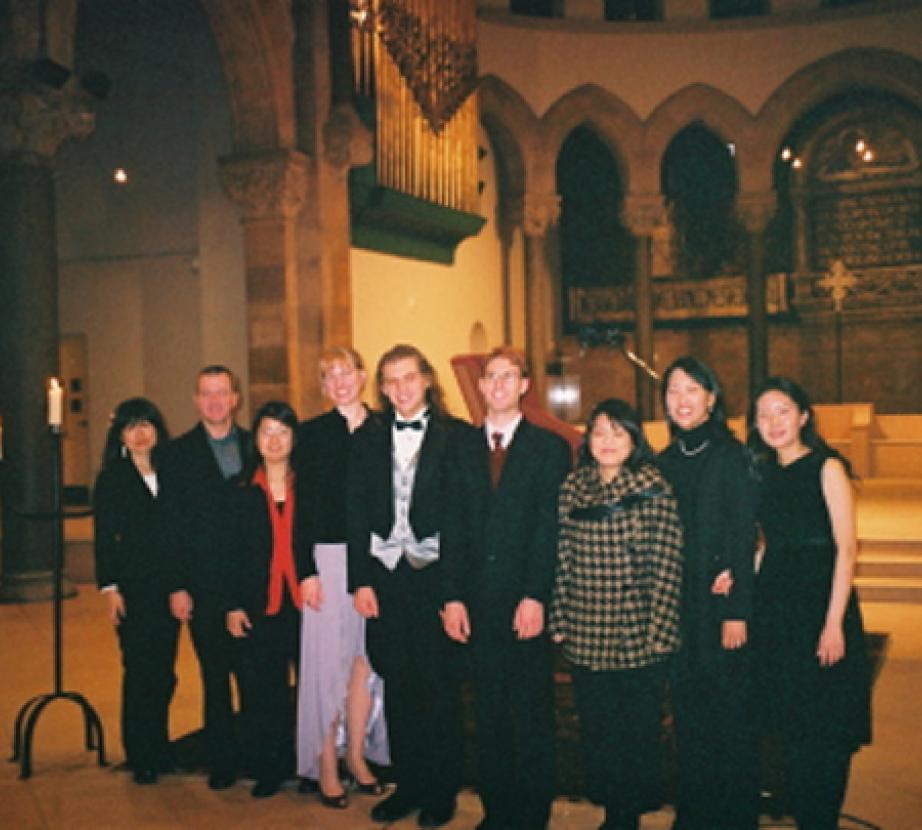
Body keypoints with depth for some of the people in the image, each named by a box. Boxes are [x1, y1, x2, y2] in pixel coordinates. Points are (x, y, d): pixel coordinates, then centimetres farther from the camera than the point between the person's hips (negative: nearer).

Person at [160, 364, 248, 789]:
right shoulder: (178, 453, 4)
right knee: (215, 675, 7)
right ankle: (222, 761, 18)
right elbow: (172, 525, 1)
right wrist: (176, 586, -5)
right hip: (205, 583, 0)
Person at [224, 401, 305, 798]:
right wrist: (233, 605, -1)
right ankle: (270, 767, 16)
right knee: (263, 692, 3)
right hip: (258, 605, 1)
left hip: (304, 602, 0)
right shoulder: (241, 490, 7)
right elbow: (232, 553, 5)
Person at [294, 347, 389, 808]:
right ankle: (326, 764, 12)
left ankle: (357, 755, 21)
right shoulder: (313, 432, 2)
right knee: (329, 660, 1)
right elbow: (304, 505, -1)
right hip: (330, 557, -2)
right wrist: (307, 570, -8)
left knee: (366, 660, 7)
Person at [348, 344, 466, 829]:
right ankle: (406, 784, 23)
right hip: (385, 577, 3)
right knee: (397, 687, 10)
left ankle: (441, 791, 18)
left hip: (433, 576, -3)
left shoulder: (455, 437, -2)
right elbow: (356, 514, 7)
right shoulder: (369, 439, 9)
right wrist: (360, 581, 0)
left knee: (440, 688, 3)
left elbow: (464, 514, -6)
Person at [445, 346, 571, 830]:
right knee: (488, 712, 8)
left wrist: (535, 597, -13)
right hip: (479, 603, 3)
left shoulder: (550, 448, 2)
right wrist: (453, 596, -1)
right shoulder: (462, 448, 12)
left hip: (527, 603, -3)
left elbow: (551, 529, -5)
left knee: (532, 713, 4)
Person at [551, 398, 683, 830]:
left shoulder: (654, 489, -5)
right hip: (586, 638, 3)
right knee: (596, 730, 12)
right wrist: (560, 621, 4)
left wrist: (658, 632, -11)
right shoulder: (573, 487, 5)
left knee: (638, 731, 8)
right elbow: (562, 559, 7)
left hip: (638, 637, -3)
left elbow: (667, 565, -7)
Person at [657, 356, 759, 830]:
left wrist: (736, 611, -15)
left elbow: (745, 536, -10)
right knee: (687, 710, 12)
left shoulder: (730, 456, -7)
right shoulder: (666, 462, 9)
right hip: (677, 604, 5)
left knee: (729, 712, 4)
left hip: (720, 602, -5)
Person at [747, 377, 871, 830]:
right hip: (773, 606, 6)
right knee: (789, 727, 11)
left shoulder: (826, 467, -6)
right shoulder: (764, 473, 11)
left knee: (824, 726, 1)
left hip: (820, 601, -6)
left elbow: (846, 547, -11)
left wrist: (834, 622, -17)